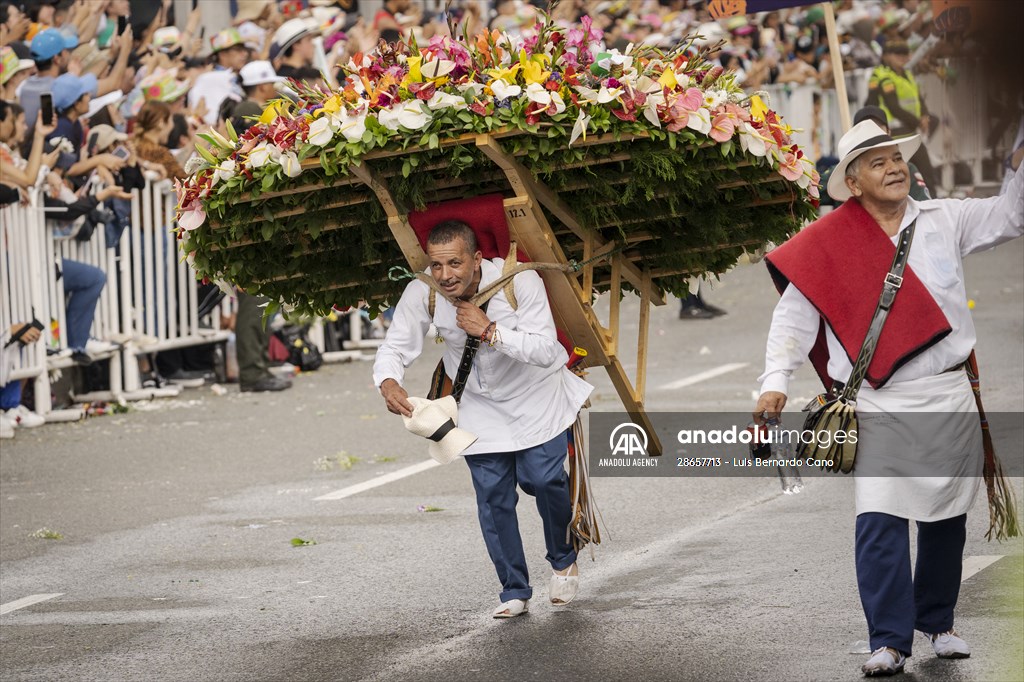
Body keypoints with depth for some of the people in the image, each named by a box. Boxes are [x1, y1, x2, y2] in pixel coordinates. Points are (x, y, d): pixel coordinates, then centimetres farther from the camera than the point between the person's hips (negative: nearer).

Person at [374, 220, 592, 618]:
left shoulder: (519, 282, -29)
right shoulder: (422, 293, -21)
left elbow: (546, 350, -29)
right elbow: (395, 347, -15)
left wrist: (490, 331, -38)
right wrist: (388, 382, -38)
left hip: (536, 396, -3)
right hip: (480, 404, 3)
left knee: (543, 478, -12)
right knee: (492, 496, -1)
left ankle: (564, 561, 17)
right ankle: (514, 592, 12)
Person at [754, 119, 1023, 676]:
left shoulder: (944, 221, 8)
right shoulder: (829, 244, 0)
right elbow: (794, 316, 1)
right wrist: (775, 381, -9)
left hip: (949, 398, 3)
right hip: (880, 405, -3)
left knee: (945, 517, 11)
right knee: (880, 522, -13)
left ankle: (937, 621, 28)